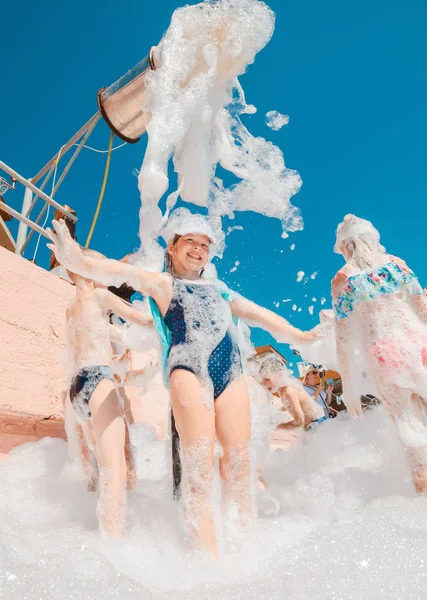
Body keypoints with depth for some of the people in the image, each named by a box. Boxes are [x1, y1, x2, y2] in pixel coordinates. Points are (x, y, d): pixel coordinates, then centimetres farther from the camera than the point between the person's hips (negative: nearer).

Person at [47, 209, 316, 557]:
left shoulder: (219, 290, 27)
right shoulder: (163, 284, 11)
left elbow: (260, 315, 30)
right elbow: (127, 274, -8)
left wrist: (298, 336, 28)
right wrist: (80, 261, -27)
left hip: (231, 375, 5)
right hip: (189, 371, -5)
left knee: (238, 462, 3)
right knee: (198, 464, -10)